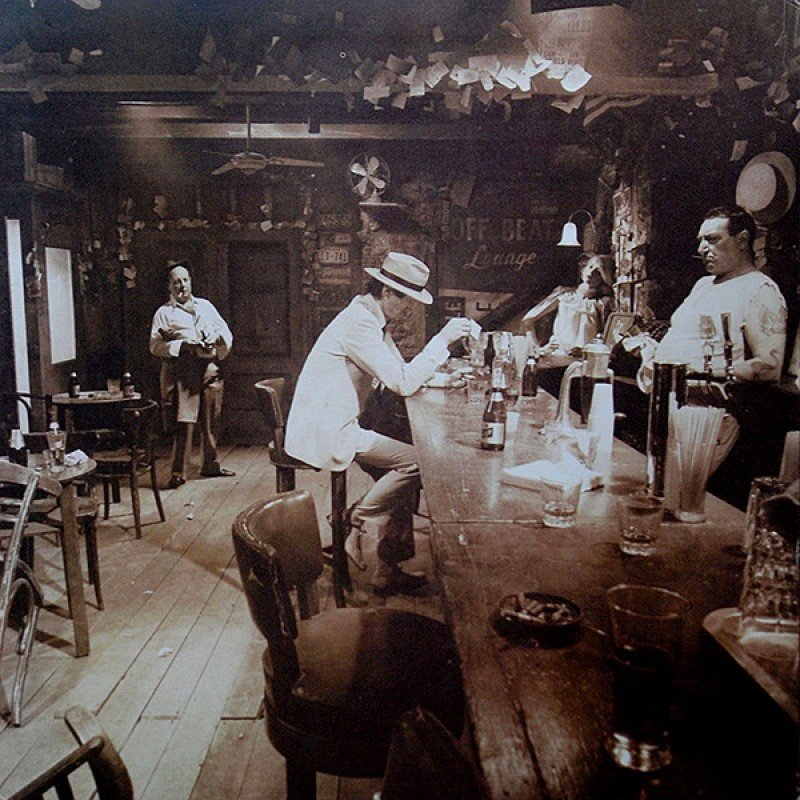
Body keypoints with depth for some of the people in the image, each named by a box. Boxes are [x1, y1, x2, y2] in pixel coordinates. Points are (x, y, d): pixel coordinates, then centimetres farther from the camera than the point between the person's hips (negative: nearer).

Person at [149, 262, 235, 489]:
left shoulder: (205, 306, 18)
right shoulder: (164, 312, 5)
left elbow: (225, 332, 17)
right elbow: (155, 345, -4)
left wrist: (216, 339, -6)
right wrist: (183, 346, -18)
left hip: (209, 370, 5)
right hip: (182, 373, -4)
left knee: (211, 421, 11)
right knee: (184, 423, -9)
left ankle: (211, 465, 24)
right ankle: (178, 472, -3)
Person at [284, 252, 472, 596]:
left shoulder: (370, 319, 16)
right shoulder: (359, 322, -18)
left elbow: (401, 373, 20)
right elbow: (403, 383, -23)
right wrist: (442, 339, -19)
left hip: (333, 428, 11)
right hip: (325, 434, -11)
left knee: (400, 470, 6)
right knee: (415, 461, -15)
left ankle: (389, 571, 10)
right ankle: (354, 523, 0)